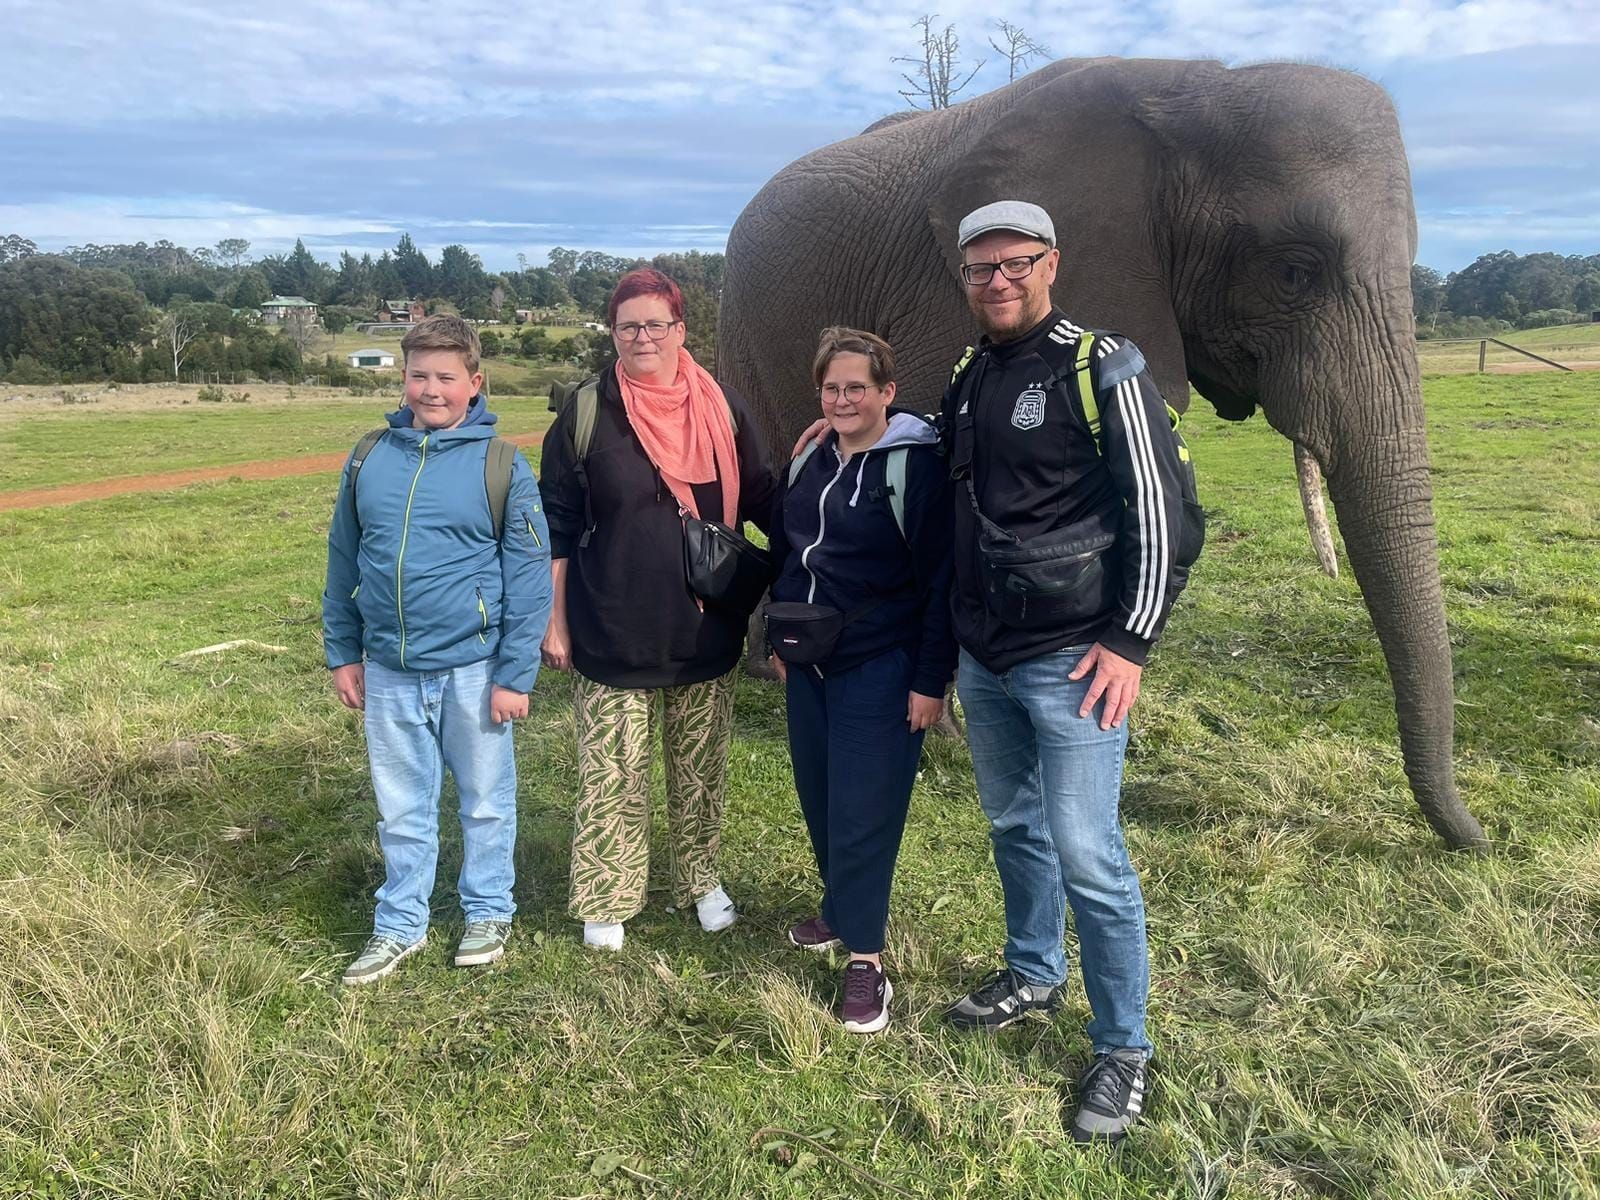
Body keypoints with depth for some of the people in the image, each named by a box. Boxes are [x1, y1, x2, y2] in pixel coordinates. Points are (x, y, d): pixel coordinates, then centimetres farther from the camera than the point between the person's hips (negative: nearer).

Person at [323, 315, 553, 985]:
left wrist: (515, 675, -11)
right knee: (400, 808, 14)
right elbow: (343, 562, 10)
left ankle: (489, 912, 32)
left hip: (472, 669, -3)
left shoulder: (500, 465, -8)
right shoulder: (369, 459, 3)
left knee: (486, 800, 13)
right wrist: (342, 653, 9)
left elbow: (530, 576, -8)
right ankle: (400, 925, 30)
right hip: (388, 672, 3)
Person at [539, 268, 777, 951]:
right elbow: (559, 528, 1)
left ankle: (700, 880, 32)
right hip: (614, 635, -2)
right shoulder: (586, 415, -3)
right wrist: (555, 622, 0)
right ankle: (605, 901, 21)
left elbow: (761, 503, 10)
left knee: (700, 770, 14)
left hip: (706, 632, 2)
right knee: (612, 775, 5)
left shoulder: (723, 409, 2)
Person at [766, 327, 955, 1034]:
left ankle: (865, 956, 9)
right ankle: (841, 911, 35)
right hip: (808, 664, 7)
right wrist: (778, 641, 19)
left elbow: (940, 579, -14)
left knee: (862, 813, -4)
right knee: (819, 801, 15)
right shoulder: (809, 462, 10)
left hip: (879, 670, -7)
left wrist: (932, 679, -15)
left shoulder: (917, 466, -12)